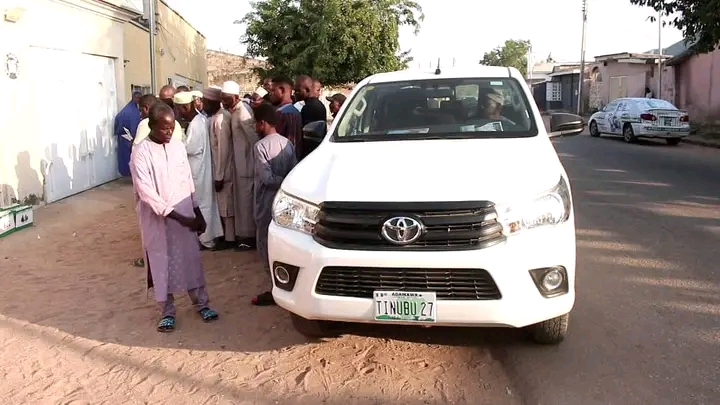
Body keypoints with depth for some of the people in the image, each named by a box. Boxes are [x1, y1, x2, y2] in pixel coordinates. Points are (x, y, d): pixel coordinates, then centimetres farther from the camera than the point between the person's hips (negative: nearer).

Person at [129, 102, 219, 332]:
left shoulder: (178, 146, 2)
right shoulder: (141, 153, -14)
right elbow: (146, 192, -18)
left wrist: (198, 213, 9)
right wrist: (177, 216, -20)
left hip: (185, 214, 4)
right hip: (158, 219, -4)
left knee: (191, 260, 12)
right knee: (162, 265, 8)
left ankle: (201, 304, 25)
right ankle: (167, 312, 22)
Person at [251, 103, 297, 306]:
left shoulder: (260, 146, -15)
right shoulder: (287, 143, 4)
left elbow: (267, 178, -21)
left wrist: (281, 182, -9)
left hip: (268, 202, -7)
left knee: (267, 244, 2)